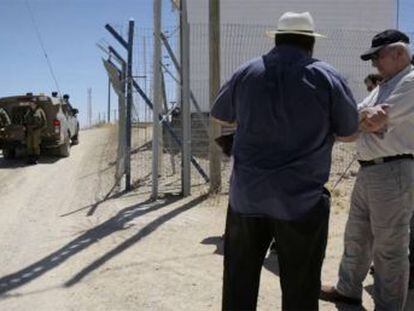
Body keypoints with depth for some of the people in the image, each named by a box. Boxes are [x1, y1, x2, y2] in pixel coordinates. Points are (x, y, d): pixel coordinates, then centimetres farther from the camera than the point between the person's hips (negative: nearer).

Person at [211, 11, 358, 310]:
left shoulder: (246, 73, 2)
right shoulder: (328, 77, -5)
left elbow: (219, 116, 16)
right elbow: (349, 133, 4)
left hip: (247, 195, 3)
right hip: (302, 200, -2)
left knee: (239, 283, 16)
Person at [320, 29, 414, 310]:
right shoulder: (384, 87, 20)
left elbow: (376, 121, -18)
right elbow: (371, 121, 12)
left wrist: (361, 115, -1)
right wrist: (369, 116, -9)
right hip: (368, 171, 10)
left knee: (389, 246, 1)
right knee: (356, 236, 19)